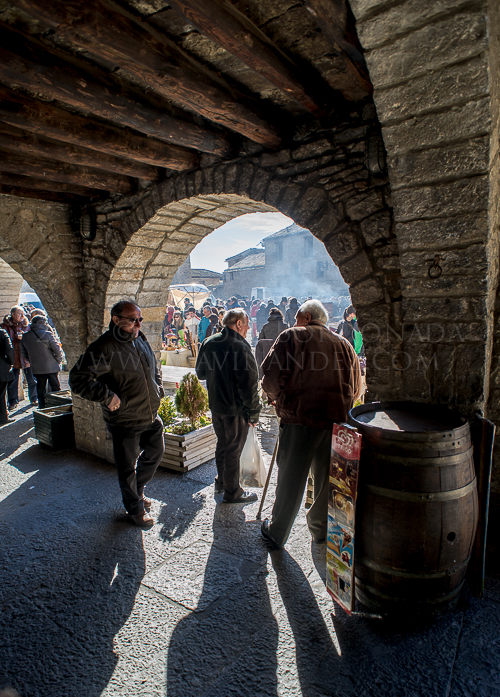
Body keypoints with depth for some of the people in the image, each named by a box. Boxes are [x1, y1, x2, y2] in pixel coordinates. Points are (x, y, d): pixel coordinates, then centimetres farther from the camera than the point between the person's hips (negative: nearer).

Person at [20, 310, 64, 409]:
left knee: (40, 390, 15)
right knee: (55, 389, 8)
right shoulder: (47, 334, -14)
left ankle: (42, 408, 19)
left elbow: (24, 354, 9)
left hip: (36, 368, 4)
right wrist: (59, 361, 3)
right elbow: (57, 350, -13)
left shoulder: (25, 336, 1)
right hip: (51, 367, -4)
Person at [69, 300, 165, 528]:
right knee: (127, 467, 9)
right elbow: (78, 379, -21)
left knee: (155, 453, 22)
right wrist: (107, 396, -26)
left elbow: (154, 368, 24)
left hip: (151, 416, 7)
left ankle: (138, 490, 47)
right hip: (124, 420, -7)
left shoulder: (141, 341, 5)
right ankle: (135, 508, 32)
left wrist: (158, 388, 10)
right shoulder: (104, 347, -18)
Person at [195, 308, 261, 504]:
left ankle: (221, 482, 40)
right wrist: (253, 412, -15)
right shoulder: (240, 347, -20)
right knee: (233, 449, 6)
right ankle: (232, 492, 21)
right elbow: (248, 384, -22)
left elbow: (200, 373, 15)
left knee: (222, 444, 23)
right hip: (236, 409, -7)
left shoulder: (209, 343, 3)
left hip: (215, 405, 7)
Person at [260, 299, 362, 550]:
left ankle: (277, 533, 25)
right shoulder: (345, 345, 12)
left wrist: (275, 395, 10)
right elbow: (355, 389, 17)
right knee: (327, 477, 19)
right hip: (337, 420, 4)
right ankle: (321, 529, 39)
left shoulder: (291, 336, -1)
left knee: (290, 478, 8)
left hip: (300, 418, -4)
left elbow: (272, 376, -9)